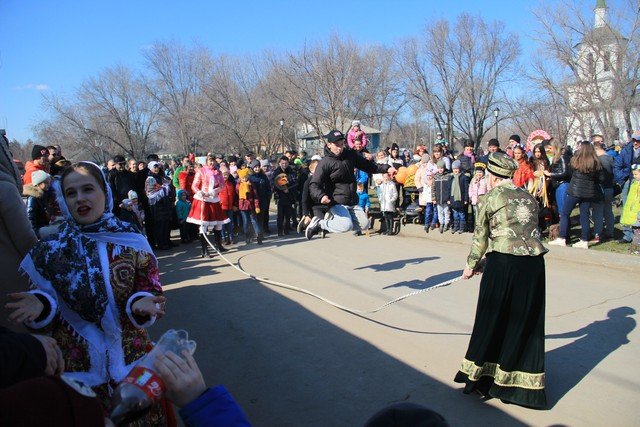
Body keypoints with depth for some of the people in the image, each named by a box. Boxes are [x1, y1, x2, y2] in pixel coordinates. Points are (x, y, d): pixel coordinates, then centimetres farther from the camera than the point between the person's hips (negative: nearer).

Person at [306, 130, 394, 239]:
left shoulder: (350, 154, 5)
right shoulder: (325, 163, -13)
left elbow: (368, 165, 15)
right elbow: (314, 185, -18)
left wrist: (386, 168, 4)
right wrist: (321, 196, -37)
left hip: (353, 201, 7)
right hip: (337, 202, -7)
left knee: (365, 225, 4)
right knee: (347, 226, -24)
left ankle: (335, 218, 15)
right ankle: (320, 223, -3)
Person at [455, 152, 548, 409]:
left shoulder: (488, 199, 1)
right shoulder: (529, 198, 16)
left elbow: (480, 238, 4)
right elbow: (530, 231, 16)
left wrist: (471, 265, 20)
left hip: (503, 264, -5)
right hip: (534, 263, 5)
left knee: (491, 320, 9)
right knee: (527, 323, 14)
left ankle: (481, 376, 23)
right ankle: (523, 382, 25)